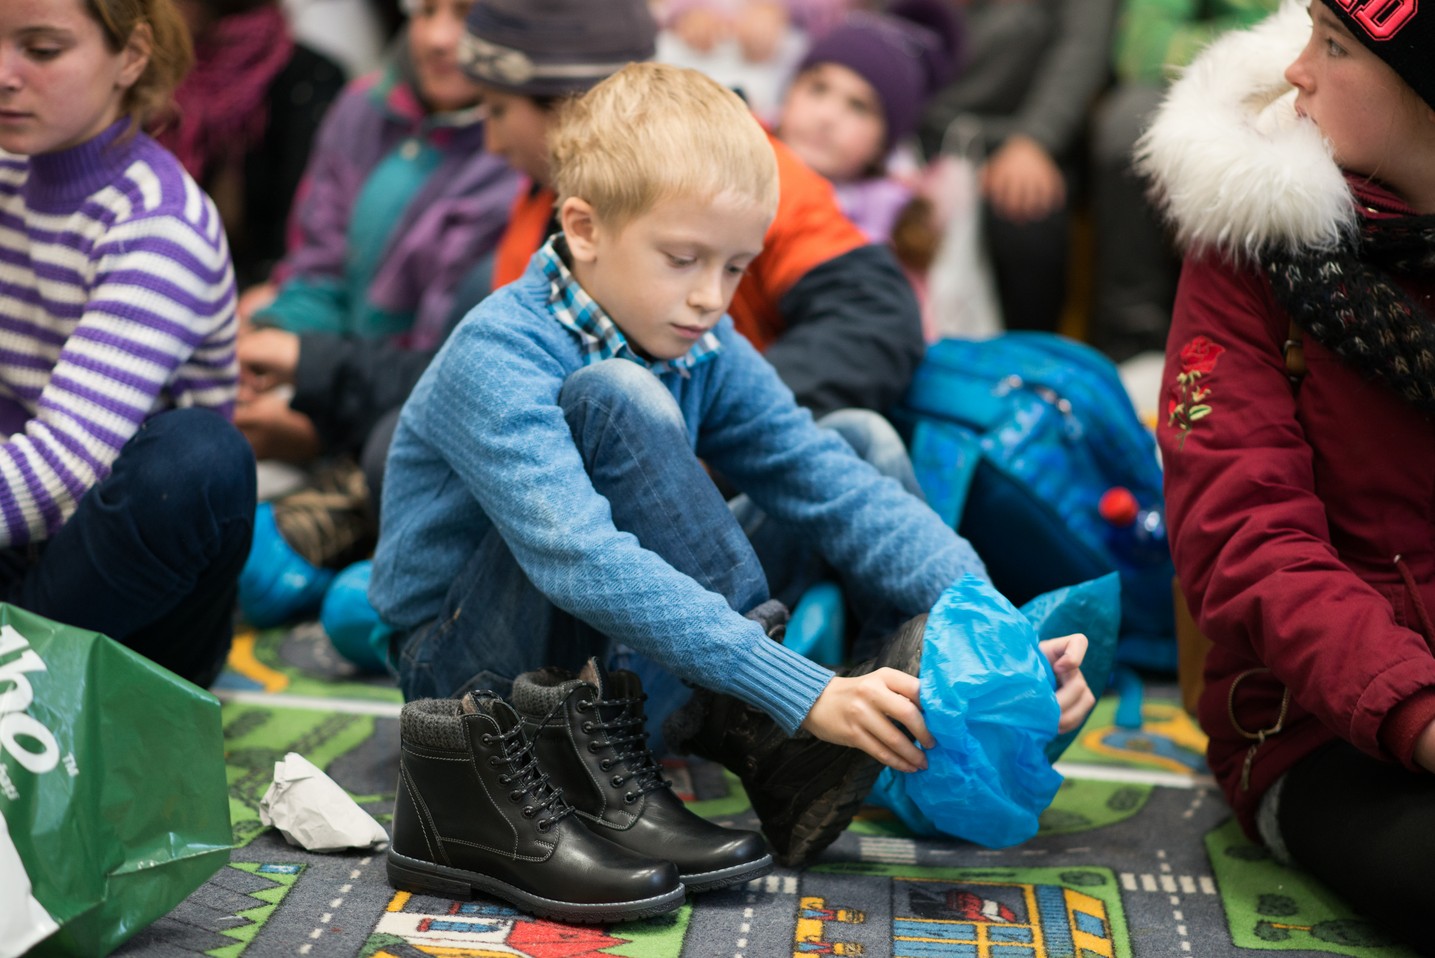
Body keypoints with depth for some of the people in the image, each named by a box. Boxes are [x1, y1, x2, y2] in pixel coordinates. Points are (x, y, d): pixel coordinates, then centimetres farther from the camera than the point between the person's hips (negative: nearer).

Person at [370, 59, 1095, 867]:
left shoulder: (707, 354, -4)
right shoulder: (497, 357, -24)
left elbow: (845, 494, -12)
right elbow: (584, 564, -38)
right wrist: (801, 693, -45)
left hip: (621, 656, 7)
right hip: (471, 666, -7)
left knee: (862, 441, -2)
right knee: (616, 399, -30)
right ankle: (770, 739, -27)